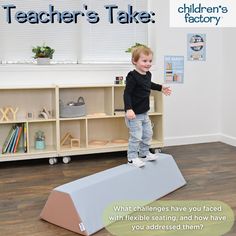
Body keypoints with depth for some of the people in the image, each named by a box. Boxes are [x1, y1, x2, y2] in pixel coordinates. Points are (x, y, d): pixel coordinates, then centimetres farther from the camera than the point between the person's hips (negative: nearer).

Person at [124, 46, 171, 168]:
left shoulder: (148, 74, 5)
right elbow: (127, 93, -24)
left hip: (144, 112, 9)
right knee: (136, 136, -3)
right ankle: (132, 158, 12)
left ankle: (144, 154, 36)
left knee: (148, 134, 18)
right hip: (134, 114, -9)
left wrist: (161, 88, 38)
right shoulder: (132, 76, -21)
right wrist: (128, 109, -34)